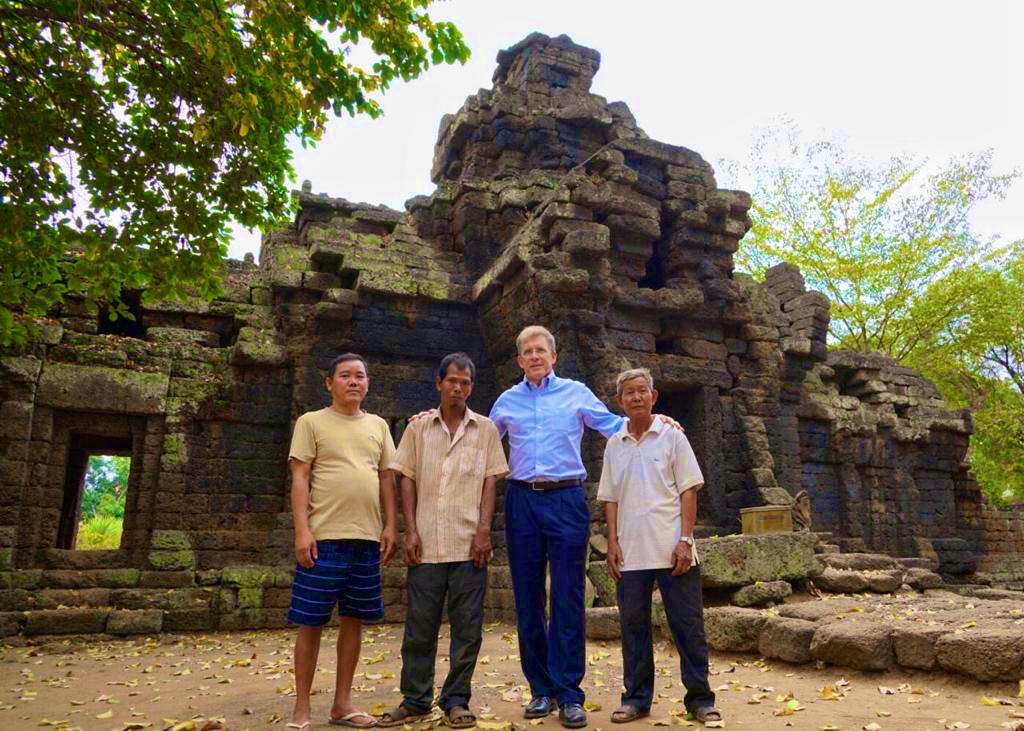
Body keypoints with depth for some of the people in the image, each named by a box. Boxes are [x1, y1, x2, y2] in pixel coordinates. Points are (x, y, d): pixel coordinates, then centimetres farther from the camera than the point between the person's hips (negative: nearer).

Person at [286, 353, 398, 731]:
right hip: (324, 538, -4)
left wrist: (390, 525, 5)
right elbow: (300, 479, -4)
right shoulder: (311, 422, 1)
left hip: (368, 538, 4)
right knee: (311, 622, 3)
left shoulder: (378, 425, 13)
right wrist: (302, 530, -12)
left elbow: (386, 479, 13)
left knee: (354, 619, 10)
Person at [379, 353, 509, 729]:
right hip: (427, 543, 0)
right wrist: (411, 532, -3)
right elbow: (408, 481, 5)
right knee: (419, 626, 7)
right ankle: (415, 700, 22)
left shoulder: (485, 429, 7)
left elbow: (490, 483, 4)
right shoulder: (418, 428, 7)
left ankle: (456, 701, 20)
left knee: (467, 627, 5)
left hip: (469, 544, 0)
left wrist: (484, 531, -6)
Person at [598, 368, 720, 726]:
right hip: (631, 553, 3)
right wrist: (612, 543, 3)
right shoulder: (614, 445, 9)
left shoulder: (672, 437, 1)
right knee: (633, 625, 9)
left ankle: (699, 698, 16)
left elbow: (688, 492, -2)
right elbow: (610, 499, 11)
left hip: (672, 549, -3)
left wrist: (685, 540, -10)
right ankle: (636, 697, 21)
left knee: (688, 624, 3)